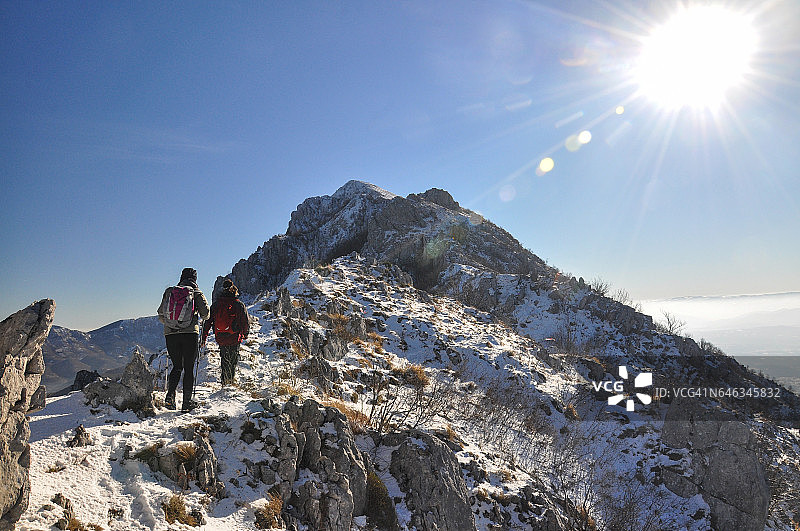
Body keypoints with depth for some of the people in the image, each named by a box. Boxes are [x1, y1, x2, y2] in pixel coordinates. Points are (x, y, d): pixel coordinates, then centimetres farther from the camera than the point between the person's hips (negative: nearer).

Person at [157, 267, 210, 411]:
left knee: (177, 367, 15)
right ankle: (187, 402, 3)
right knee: (189, 368, 4)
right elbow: (205, 312, -6)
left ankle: (170, 395, -3)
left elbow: (161, 314, 12)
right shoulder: (196, 293, 4)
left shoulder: (169, 291, 12)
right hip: (190, 333, -3)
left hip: (170, 334, 3)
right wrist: (201, 316, 17)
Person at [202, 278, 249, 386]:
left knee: (224, 359, 18)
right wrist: (245, 334, 14)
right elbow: (246, 322, -2)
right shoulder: (239, 304, -7)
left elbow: (208, 321, 3)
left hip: (220, 338, 3)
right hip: (234, 338, -3)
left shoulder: (216, 304, 2)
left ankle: (225, 381, 17)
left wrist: (204, 337, 9)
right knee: (233, 359, 14)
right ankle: (231, 379, 9)